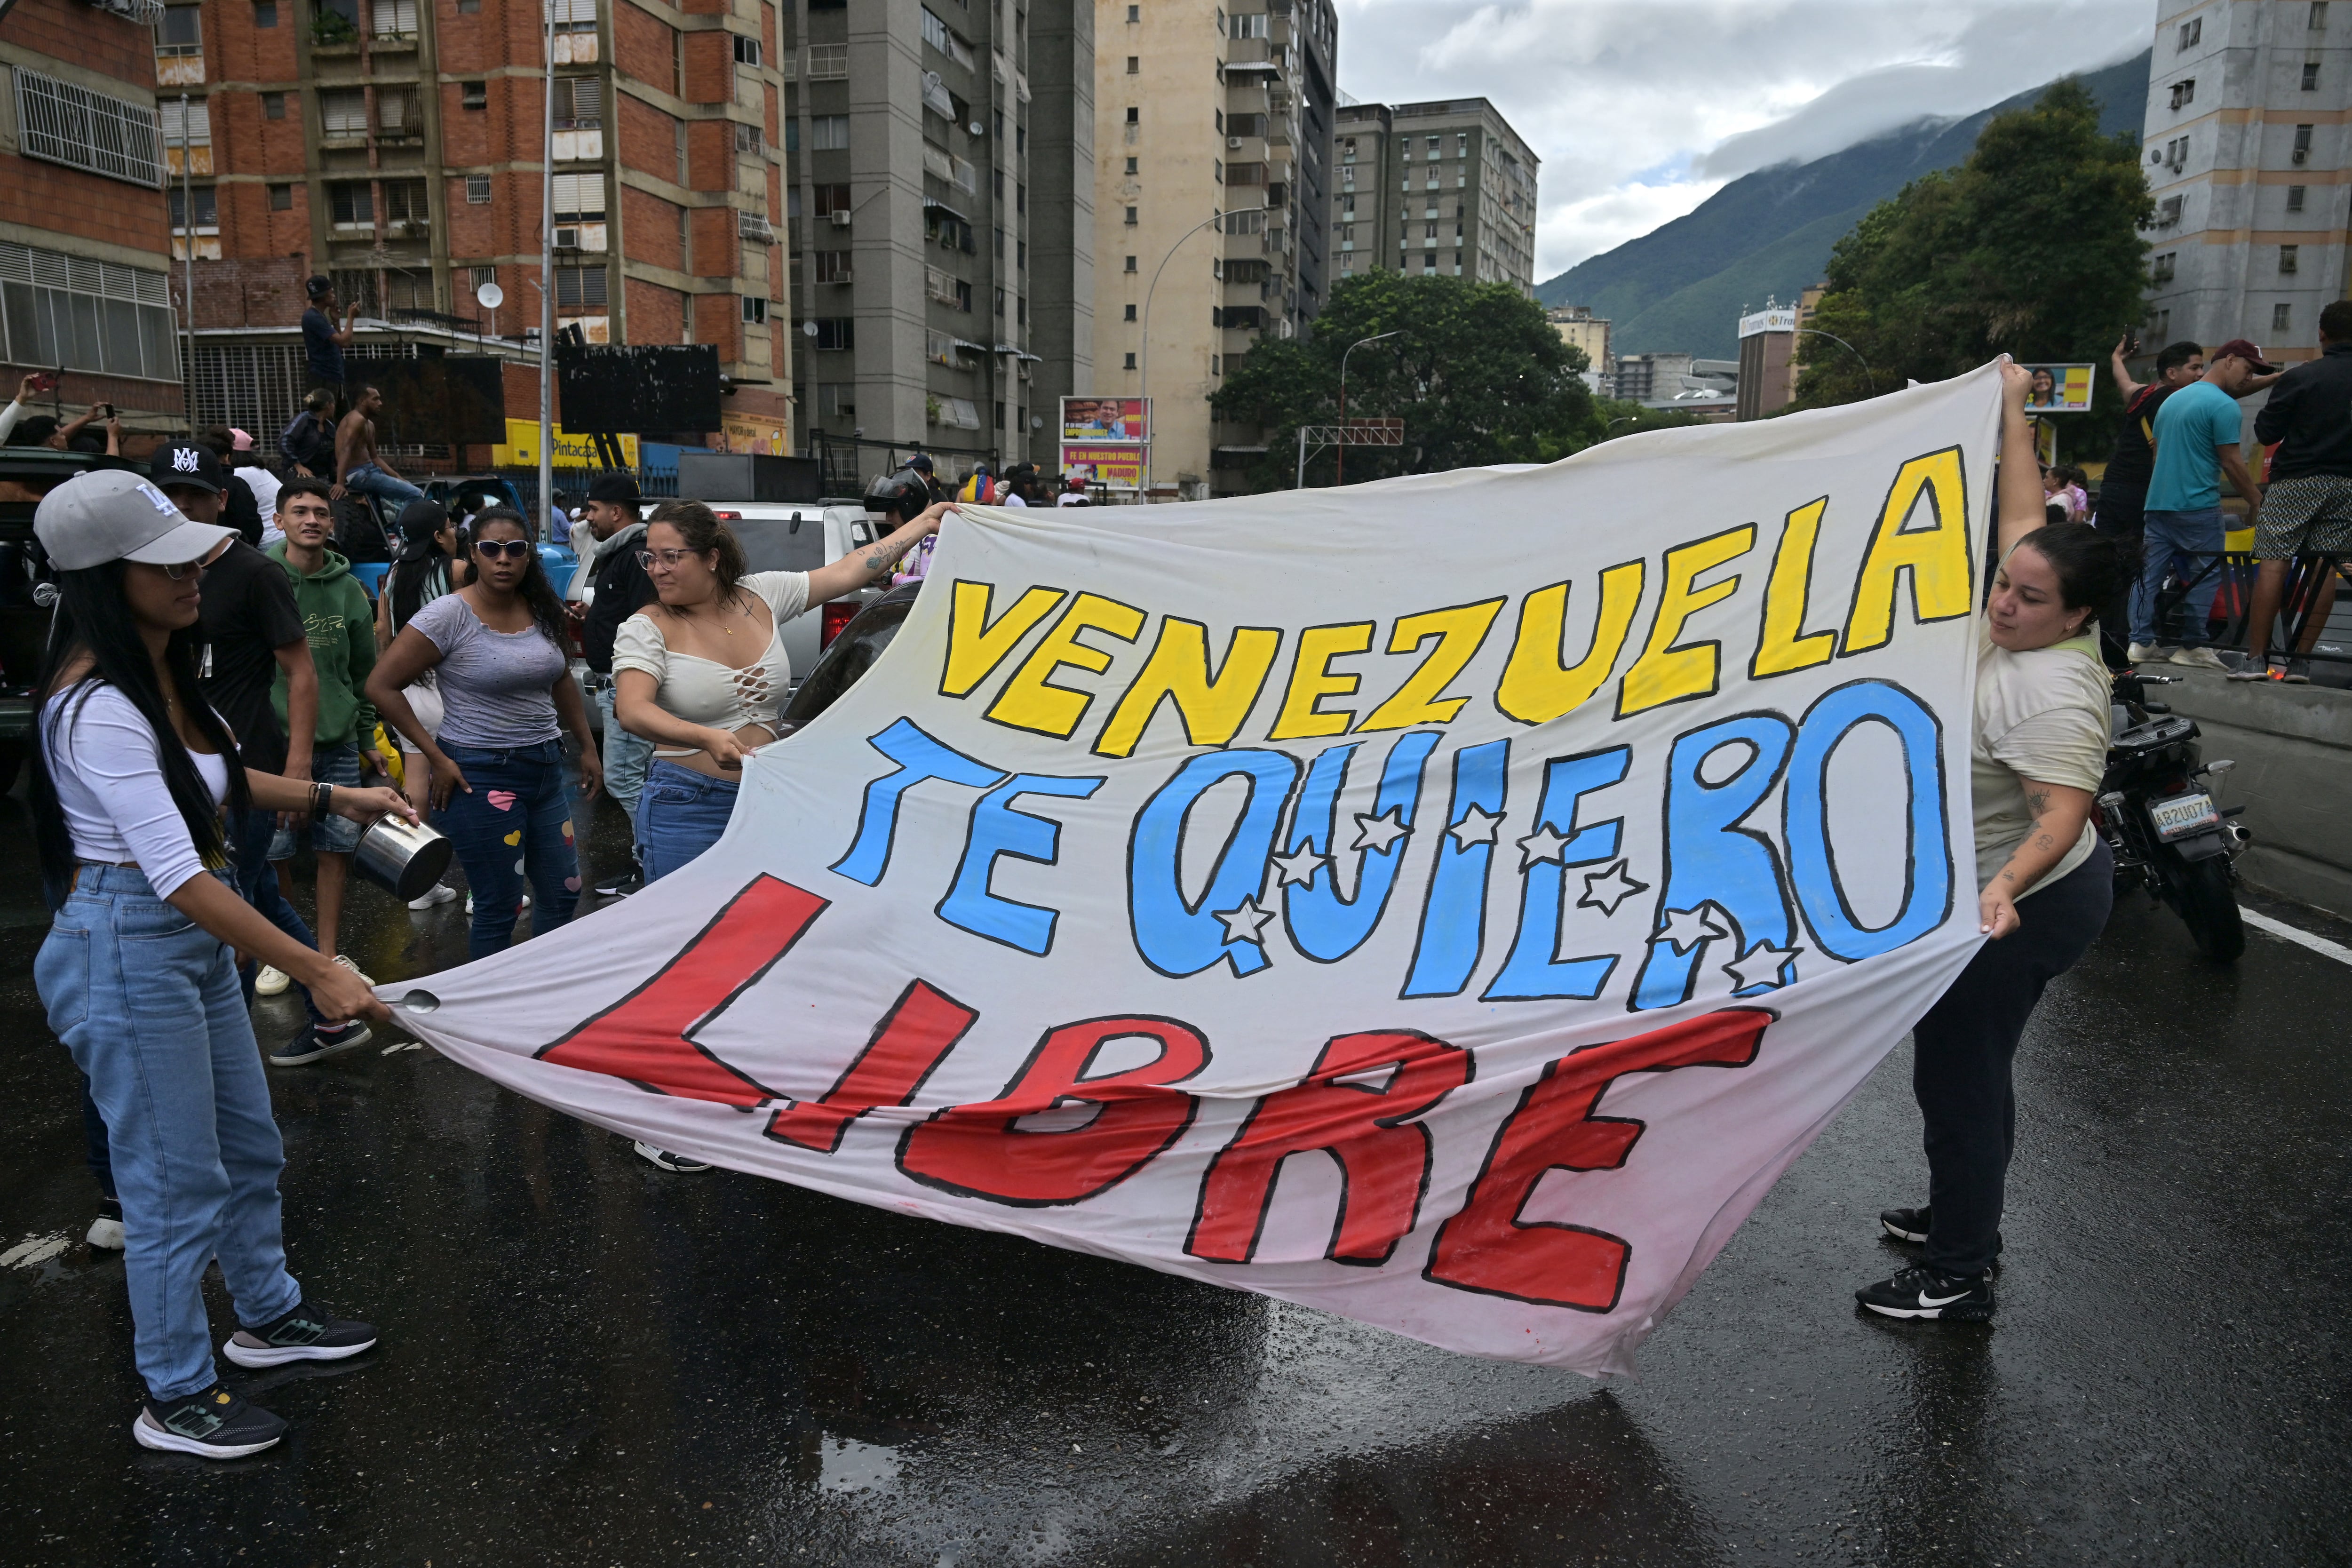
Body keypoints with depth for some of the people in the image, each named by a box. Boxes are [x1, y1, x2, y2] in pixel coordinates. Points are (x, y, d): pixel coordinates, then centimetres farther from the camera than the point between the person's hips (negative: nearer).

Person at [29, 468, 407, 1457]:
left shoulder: (165, 674, 5)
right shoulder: (96, 706, -24)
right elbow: (177, 876, -29)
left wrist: (333, 799, 12)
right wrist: (318, 974, -29)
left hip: (196, 944, 9)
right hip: (127, 951, -9)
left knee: (250, 1147, 21)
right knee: (178, 1185, 3)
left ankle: (269, 1315, 42)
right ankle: (175, 1398, 21)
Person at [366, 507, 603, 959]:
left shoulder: (542, 610, 5)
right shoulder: (450, 615, -12)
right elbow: (381, 686, -12)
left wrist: (587, 747, 17)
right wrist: (436, 758, -13)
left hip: (545, 769, 6)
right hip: (482, 776, -6)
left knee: (565, 892, 12)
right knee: (499, 908, 0)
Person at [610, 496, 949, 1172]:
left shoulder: (762, 597, 3)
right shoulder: (646, 629, -9)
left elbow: (847, 571, 11)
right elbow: (633, 711, -25)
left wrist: (924, 524, 13)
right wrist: (708, 738, -42)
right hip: (686, 807, -5)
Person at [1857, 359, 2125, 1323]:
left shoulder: (2051, 692, -26)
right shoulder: (2016, 630, -1)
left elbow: (2062, 815, -33)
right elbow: (2024, 517, 9)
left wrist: (2007, 886, -49)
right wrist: (2012, 413, 14)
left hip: (2016, 911, -10)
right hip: (1982, 895, 10)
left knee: (1961, 1079, -1)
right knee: (1962, 1071, 22)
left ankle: (1956, 1279, 11)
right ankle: (1964, 1217, 41)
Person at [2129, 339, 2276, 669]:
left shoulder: (2173, 399, 17)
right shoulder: (2223, 406, -9)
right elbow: (2231, 461, -10)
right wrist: (2256, 502, -2)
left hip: (2157, 502, 8)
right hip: (2197, 506, -8)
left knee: (2151, 572, 5)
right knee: (2206, 573, 1)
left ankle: (2142, 642, 3)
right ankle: (2192, 646, 2)